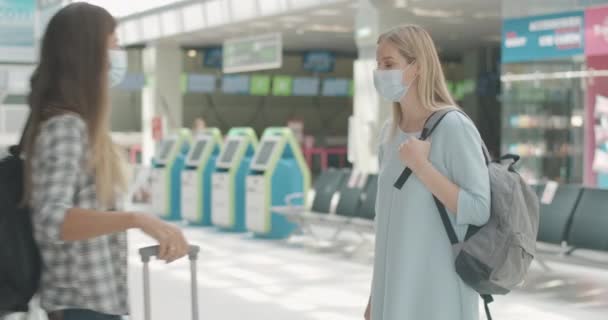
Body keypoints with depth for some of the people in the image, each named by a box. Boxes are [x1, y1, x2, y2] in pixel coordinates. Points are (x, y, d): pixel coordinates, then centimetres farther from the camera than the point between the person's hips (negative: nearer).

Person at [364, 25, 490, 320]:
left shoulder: (453, 127, -13)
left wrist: (421, 165, -21)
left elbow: (479, 210, -15)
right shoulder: (390, 132, 8)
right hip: (397, 288, 7)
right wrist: (376, 293, 16)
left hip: (439, 291, -7)